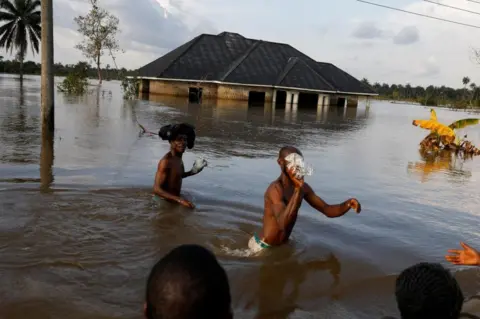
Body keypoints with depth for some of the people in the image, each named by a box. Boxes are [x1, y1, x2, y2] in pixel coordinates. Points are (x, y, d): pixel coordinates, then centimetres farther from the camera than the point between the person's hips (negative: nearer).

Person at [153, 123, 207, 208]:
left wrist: (192, 172, 6)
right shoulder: (166, 161, -24)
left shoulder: (179, 158, 3)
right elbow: (157, 189, -29)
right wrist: (180, 200, -37)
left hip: (175, 200, 9)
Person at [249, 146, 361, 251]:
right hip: (263, 247, -8)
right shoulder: (276, 188, -27)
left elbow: (327, 210, 4)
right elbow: (283, 224, -41)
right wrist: (297, 189, -42)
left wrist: (347, 204, -16)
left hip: (282, 245, 8)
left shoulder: (303, 187, 0)